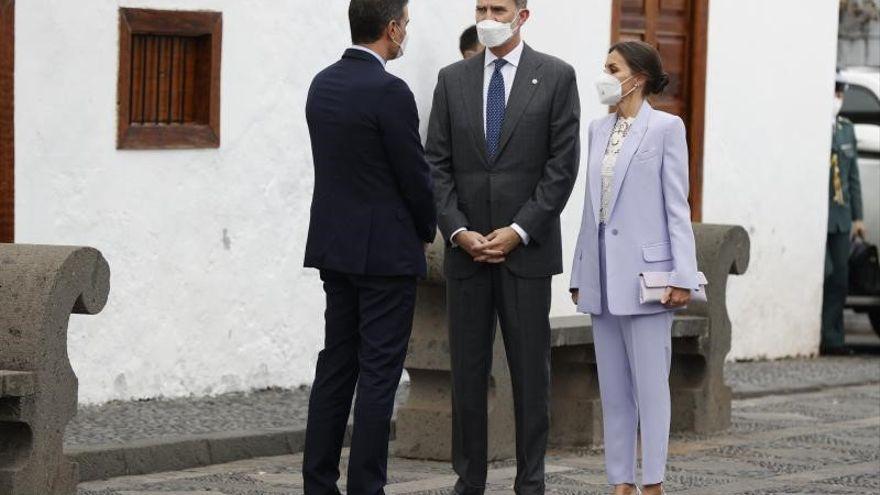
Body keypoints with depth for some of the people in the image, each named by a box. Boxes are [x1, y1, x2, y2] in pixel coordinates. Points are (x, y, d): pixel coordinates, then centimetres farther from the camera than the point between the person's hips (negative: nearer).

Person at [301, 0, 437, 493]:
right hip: (386, 250, -8)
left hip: (335, 247, 8)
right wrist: (426, 230, 7)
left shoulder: (323, 83, 7)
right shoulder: (389, 91, -17)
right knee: (379, 374, -3)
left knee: (336, 367, 12)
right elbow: (415, 174, -13)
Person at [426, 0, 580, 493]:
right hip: (466, 248, 3)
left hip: (527, 248, -3)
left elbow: (563, 165, -4)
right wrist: (458, 231, -7)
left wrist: (519, 230, -11)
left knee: (530, 372, 1)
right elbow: (438, 164, 6)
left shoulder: (556, 77, 0)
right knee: (468, 370, 5)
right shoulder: (453, 79, 8)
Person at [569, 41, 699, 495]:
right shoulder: (599, 130, 13)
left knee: (650, 385, -3)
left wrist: (682, 276, -12)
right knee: (612, 387, 8)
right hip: (602, 275, 6)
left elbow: (677, 207, -7)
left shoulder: (665, 128, -4)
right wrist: (579, 274, 14)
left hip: (644, 270, -6)